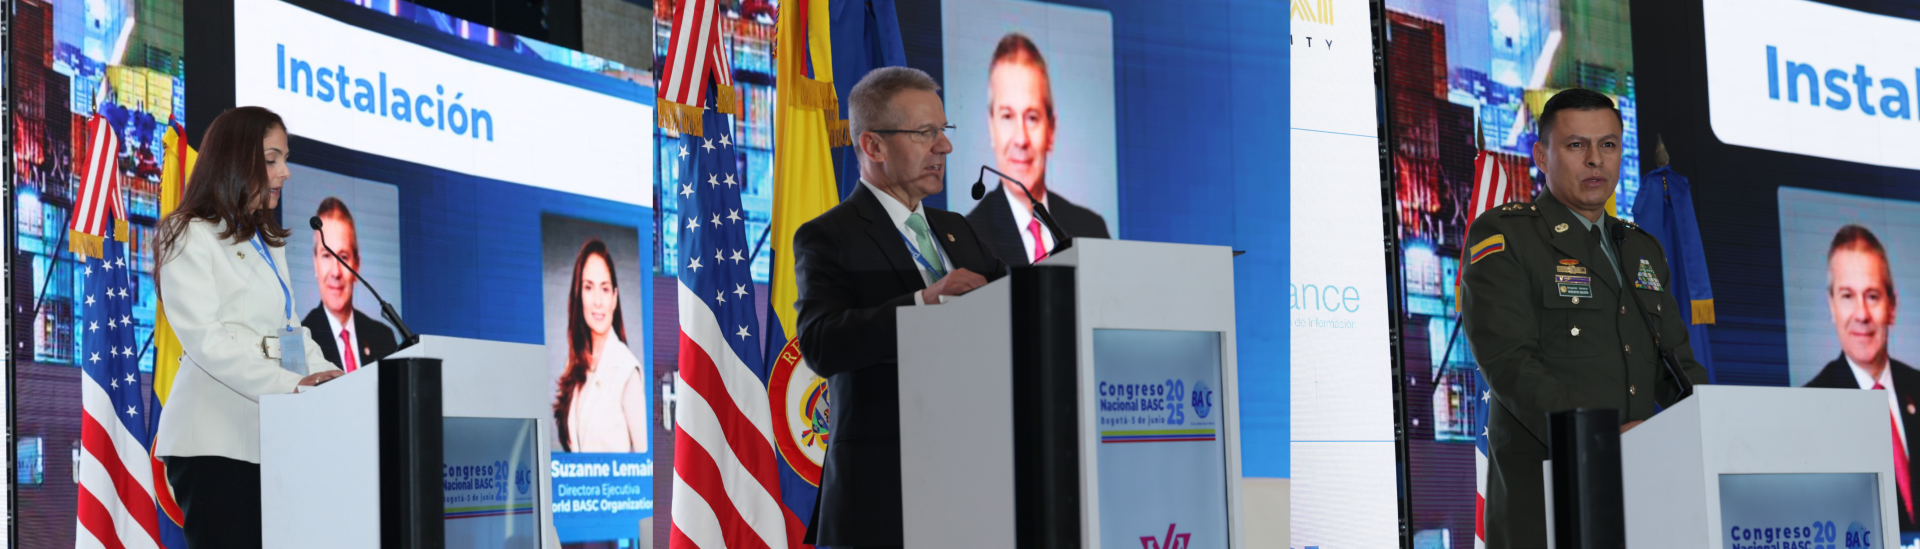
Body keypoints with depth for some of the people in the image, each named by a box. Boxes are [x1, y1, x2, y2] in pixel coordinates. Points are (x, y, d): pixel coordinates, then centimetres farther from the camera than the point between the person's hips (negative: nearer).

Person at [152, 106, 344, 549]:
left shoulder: (269, 243, 24)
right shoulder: (191, 238, -2)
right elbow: (204, 339, -14)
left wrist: (327, 379, -1)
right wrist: (290, 385, -24)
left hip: (267, 440, 7)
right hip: (215, 442, -7)